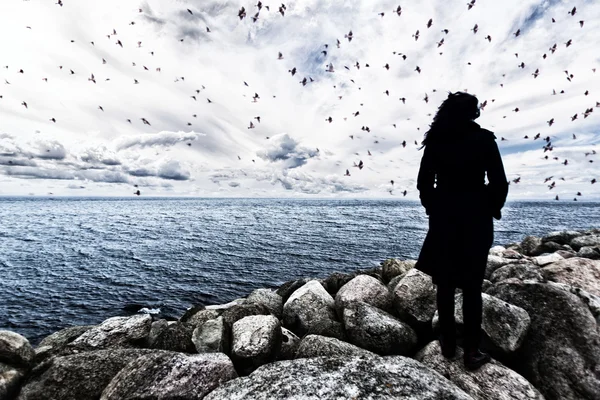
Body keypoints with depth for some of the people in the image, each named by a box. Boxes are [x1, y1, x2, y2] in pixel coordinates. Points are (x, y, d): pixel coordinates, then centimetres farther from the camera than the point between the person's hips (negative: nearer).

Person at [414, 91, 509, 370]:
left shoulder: (436, 141, 2)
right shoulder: (484, 139, -3)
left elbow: (424, 183, 1)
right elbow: (499, 183, -5)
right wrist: (492, 210, 11)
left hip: (443, 218, 2)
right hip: (476, 219, -1)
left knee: (445, 285, 11)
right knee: (472, 287, 7)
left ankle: (449, 344, 23)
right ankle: (471, 351, 15)